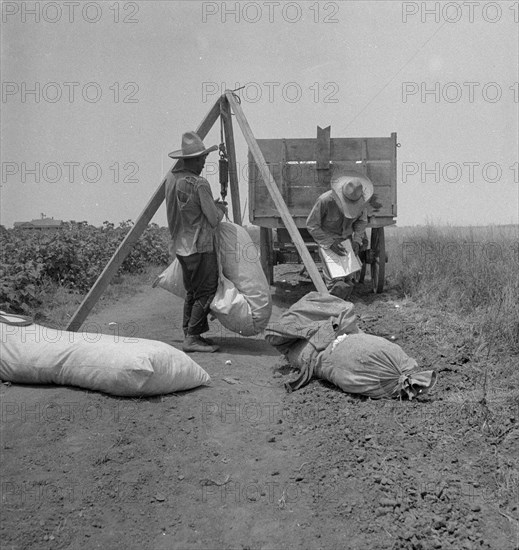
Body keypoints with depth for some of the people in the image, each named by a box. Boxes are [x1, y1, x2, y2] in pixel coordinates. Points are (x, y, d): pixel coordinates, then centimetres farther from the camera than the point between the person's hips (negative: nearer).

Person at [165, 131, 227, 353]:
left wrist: (212, 204, 17)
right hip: (200, 247, -8)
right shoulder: (199, 184, -18)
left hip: (180, 245, 8)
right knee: (206, 292, 0)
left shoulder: (171, 178, 7)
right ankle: (192, 338, 1)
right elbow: (214, 219, -16)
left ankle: (189, 333, 21)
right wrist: (221, 208, 5)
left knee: (192, 292, 17)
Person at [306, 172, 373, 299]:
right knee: (334, 282, -14)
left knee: (347, 281, 3)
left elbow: (362, 219, 6)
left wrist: (357, 240, -9)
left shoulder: (360, 200, -16)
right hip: (327, 239, -4)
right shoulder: (325, 201, -29)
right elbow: (311, 225, -17)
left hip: (347, 239, 4)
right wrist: (330, 243, -23)